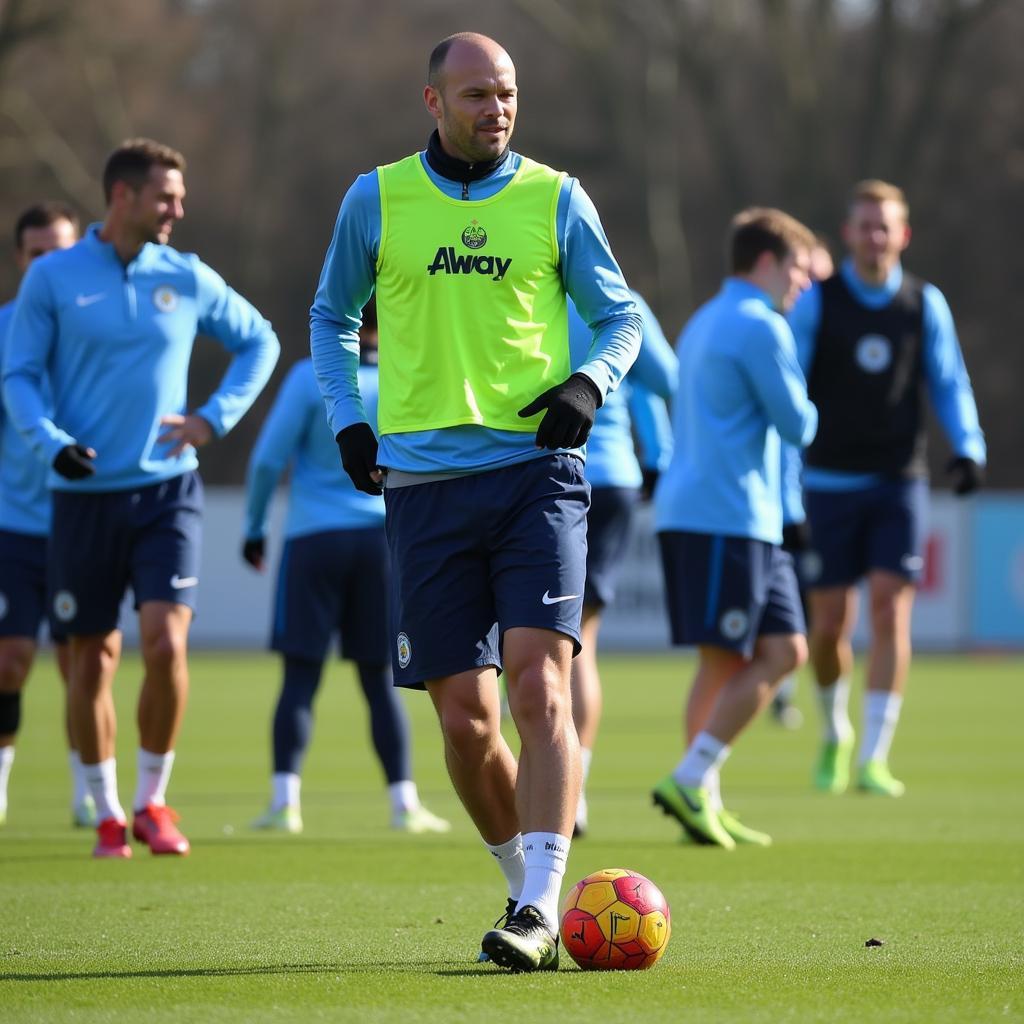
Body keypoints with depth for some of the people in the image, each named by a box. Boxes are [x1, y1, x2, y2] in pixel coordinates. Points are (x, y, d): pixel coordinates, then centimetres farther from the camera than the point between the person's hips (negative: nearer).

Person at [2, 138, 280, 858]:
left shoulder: (188, 279, 5)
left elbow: (260, 342, 17)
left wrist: (215, 418, 4)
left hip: (166, 489, 1)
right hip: (85, 495, -1)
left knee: (166, 641, -14)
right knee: (93, 658, 4)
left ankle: (153, 801, 4)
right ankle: (107, 814, 19)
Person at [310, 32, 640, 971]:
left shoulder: (555, 198, 6)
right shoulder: (376, 200, 8)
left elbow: (620, 313, 14)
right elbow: (332, 317, 20)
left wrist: (590, 382, -6)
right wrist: (348, 419, 7)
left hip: (537, 470, -1)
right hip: (425, 482, 1)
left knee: (539, 685, -16)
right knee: (464, 715, 1)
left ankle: (540, 907, -18)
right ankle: (525, 879, 20)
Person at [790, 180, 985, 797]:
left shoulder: (926, 304, 4)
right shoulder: (816, 302, -1)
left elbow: (949, 384, 8)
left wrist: (968, 448, -8)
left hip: (899, 484, 1)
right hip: (831, 484, -1)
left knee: (891, 611, -12)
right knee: (830, 624, 1)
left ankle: (873, 759, -11)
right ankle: (836, 734, 29)